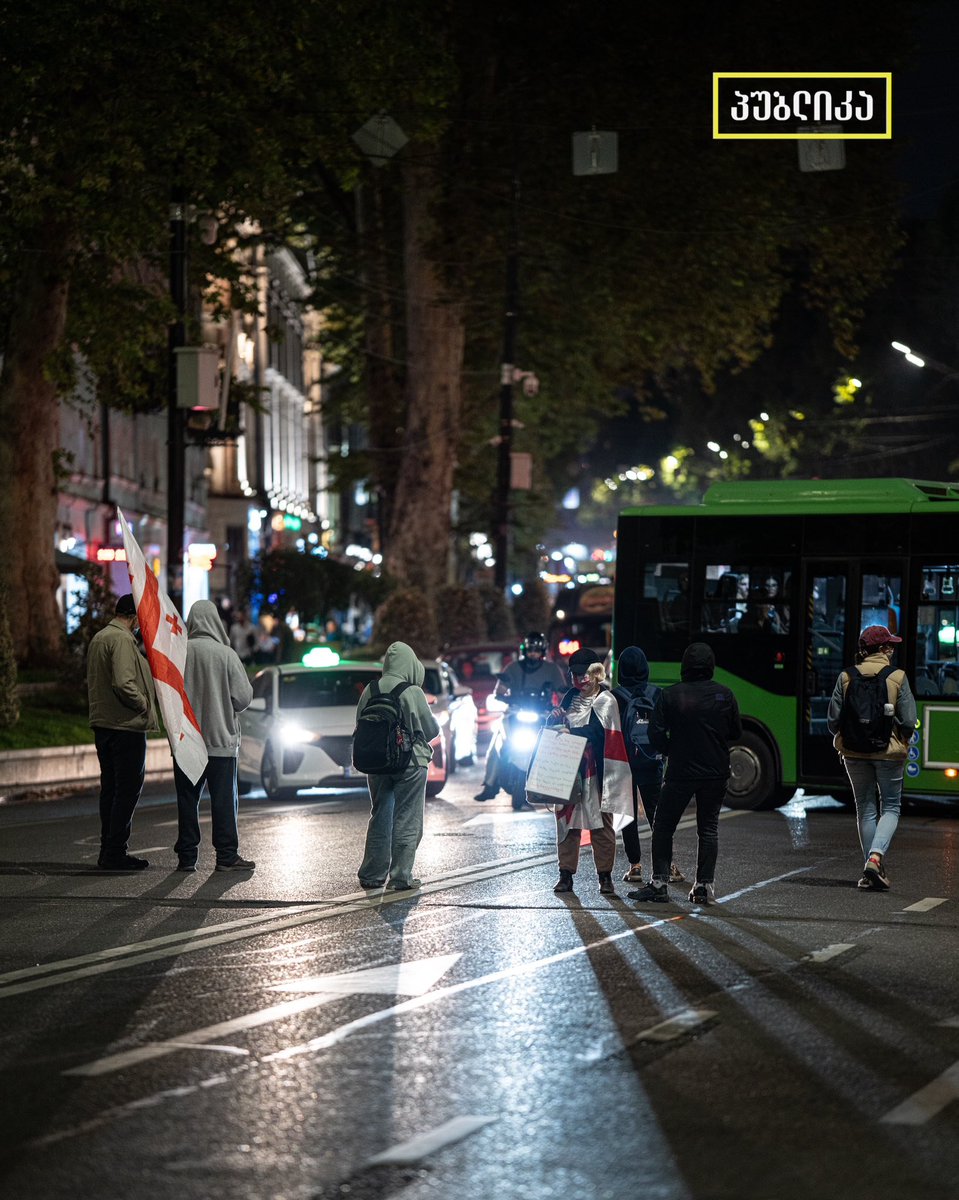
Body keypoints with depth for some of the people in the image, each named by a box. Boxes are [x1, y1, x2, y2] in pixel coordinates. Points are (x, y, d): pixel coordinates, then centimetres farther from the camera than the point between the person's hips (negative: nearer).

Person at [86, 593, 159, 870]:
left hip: (102, 724, 10)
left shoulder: (98, 638, 15)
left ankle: (108, 851, 18)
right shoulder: (121, 640, -16)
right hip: (126, 725, -10)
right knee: (128, 789, -4)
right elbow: (123, 683, -26)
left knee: (110, 789, 14)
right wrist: (144, 704, -11)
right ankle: (115, 853, -5)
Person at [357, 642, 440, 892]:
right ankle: (401, 877, 4)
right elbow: (431, 730, -8)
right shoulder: (412, 693, -16)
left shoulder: (371, 691, -4)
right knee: (407, 821, 5)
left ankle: (372, 875, 18)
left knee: (379, 818, 15)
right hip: (410, 763, -4)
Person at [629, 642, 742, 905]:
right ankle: (704, 885, 5)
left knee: (663, 826, 9)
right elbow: (736, 732, 6)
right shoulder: (724, 695, -4)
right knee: (708, 829, 10)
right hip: (715, 773, 2)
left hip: (680, 772, -2)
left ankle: (659, 882, 4)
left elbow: (656, 735, -8)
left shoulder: (670, 695, -8)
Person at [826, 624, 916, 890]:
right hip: (889, 752, -2)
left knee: (866, 809, 13)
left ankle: (873, 872, 15)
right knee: (890, 807, 10)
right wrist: (901, 742, 8)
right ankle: (876, 856, -13)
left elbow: (833, 720, -4)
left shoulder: (846, 677, -3)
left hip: (854, 752, 2)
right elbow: (908, 722, -12)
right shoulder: (898, 678, -9)